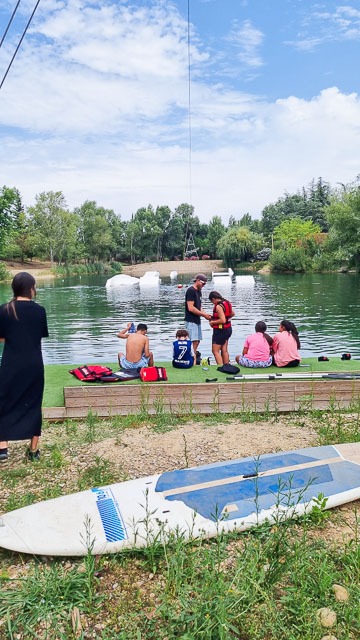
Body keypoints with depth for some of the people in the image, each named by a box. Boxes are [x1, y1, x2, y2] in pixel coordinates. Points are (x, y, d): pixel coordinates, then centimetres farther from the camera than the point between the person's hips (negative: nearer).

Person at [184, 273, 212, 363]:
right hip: (191, 321, -9)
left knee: (197, 341, 10)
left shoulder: (199, 291, 15)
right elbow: (191, 308, -20)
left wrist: (205, 314, 1)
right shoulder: (190, 291, -13)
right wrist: (204, 314, -15)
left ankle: (195, 357, 17)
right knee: (194, 342, -12)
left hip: (197, 321, 9)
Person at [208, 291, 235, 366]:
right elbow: (232, 314, 19)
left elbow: (223, 320, -26)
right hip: (228, 329, 9)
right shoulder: (227, 302, 5)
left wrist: (212, 322, -14)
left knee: (215, 351, -2)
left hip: (220, 330, -9)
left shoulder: (218, 306, -21)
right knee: (224, 350, 16)